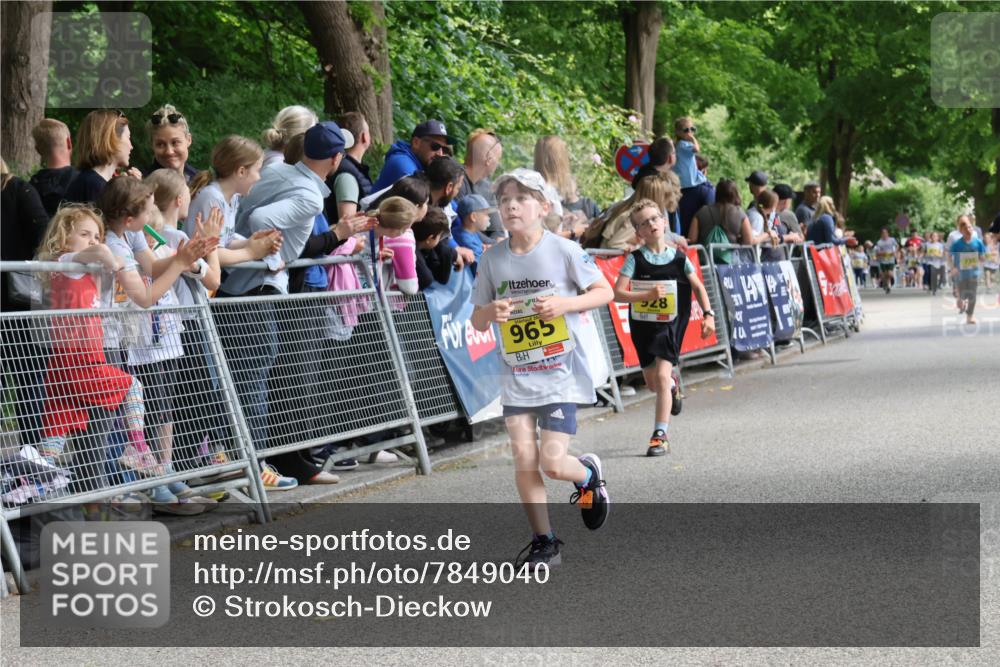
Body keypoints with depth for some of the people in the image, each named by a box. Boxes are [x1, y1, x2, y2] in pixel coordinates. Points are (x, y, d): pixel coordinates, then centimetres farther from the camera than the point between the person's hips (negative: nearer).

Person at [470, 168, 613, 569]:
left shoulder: (563, 251, -7)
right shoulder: (493, 259, 2)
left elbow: (604, 291, 1)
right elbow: (477, 321, 9)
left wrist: (564, 303, -16)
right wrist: (490, 311, -15)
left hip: (561, 374, -3)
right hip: (516, 375, 3)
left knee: (552, 462, -9)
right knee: (523, 457, -5)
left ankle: (589, 476, 27)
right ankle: (544, 542, 10)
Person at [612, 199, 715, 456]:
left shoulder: (678, 258, -4)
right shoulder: (635, 259, -8)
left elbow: (697, 287, 9)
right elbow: (618, 293, -14)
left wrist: (708, 314, -2)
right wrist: (648, 295, -27)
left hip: (670, 324, -2)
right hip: (642, 324, 2)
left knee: (662, 375, -16)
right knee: (652, 382, 14)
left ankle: (660, 435, -13)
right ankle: (673, 386, 52)